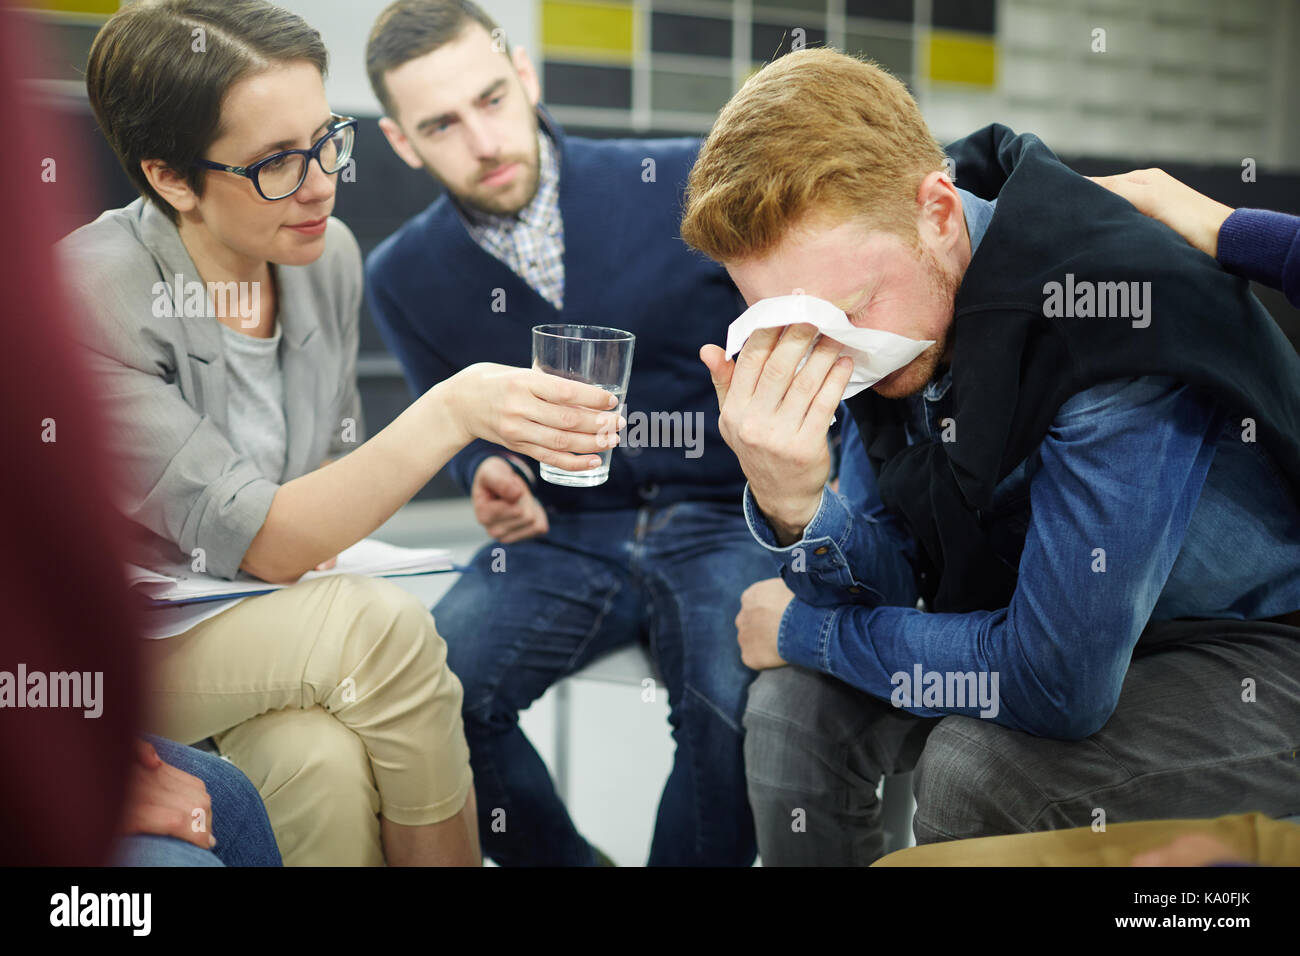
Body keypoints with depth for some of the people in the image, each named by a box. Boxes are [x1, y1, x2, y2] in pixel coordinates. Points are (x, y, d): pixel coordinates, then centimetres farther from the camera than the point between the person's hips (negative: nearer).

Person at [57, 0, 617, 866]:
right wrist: (453, 412, -36)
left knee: (325, 759, -30)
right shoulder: (95, 297, -23)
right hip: (107, 658, -4)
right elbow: (260, 542, -28)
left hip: (275, 646, 5)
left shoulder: (329, 255, -3)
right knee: (385, 624, -29)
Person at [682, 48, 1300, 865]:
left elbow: (1056, 682, -33)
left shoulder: (1124, 319, -35)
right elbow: (888, 578, -4)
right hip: (1054, 619, 7)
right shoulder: (887, 293, -10)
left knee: (975, 769, -28)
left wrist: (805, 629, -17)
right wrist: (790, 500, -28)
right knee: (798, 702, -6)